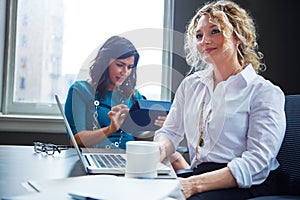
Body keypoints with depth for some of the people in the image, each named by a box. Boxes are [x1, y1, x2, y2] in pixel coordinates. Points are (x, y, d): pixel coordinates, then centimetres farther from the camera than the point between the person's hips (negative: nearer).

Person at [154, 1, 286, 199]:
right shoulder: (190, 84, 17)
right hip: (197, 174, 5)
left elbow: (257, 163, -13)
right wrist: (159, 150, -9)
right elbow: (170, 132, 17)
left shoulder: (265, 92, -3)